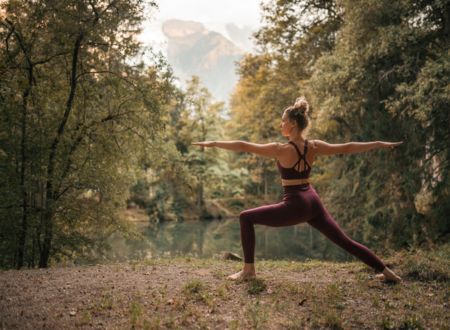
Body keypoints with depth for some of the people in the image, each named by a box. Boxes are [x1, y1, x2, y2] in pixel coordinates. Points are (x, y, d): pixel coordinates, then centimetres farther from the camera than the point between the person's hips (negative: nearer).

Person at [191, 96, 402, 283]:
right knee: (344, 241, 16)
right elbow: (348, 148, 8)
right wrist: (380, 144, 18)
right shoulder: (314, 147, 3)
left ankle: (249, 270, 6)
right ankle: (386, 271, 19)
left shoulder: (281, 149, -13)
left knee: (246, 218, 6)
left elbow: (243, 147, -12)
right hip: (313, 202, 7)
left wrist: (213, 143, -6)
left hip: (294, 206, -6)